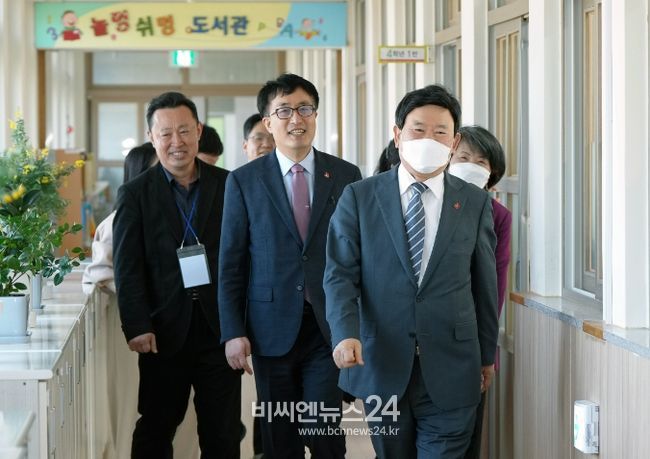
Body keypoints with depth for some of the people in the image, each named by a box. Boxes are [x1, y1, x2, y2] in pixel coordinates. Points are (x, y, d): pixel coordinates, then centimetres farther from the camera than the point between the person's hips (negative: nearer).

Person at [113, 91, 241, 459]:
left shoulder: (229, 186, 5)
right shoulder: (135, 194, 3)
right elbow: (127, 267, -2)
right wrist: (137, 327, -12)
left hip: (220, 329, 1)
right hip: (164, 332, -1)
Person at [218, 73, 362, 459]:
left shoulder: (347, 176, 4)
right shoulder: (244, 181, 2)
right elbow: (231, 262, 2)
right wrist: (233, 332, -4)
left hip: (329, 327, 0)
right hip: (272, 329, 0)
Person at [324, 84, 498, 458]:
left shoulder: (476, 203, 5)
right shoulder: (358, 198, 2)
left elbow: (484, 284, 10)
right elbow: (341, 275, -3)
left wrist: (487, 355, 15)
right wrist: (346, 334, -19)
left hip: (449, 371, 0)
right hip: (379, 367, 0)